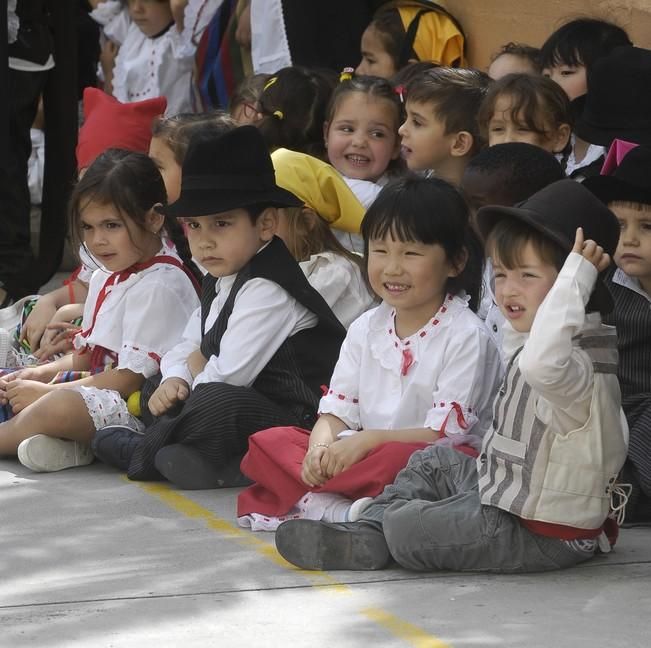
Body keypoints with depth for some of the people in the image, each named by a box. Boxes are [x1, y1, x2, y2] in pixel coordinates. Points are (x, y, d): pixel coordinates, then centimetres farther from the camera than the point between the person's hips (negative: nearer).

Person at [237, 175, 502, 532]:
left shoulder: (465, 336, -8)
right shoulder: (367, 328, 12)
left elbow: (446, 432, -15)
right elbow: (336, 412, 8)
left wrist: (368, 440, -23)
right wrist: (322, 447, -15)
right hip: (364, 458, 7)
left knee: (397, 459, -40)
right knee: (268, 441, -9)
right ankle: (337, 508, -27)